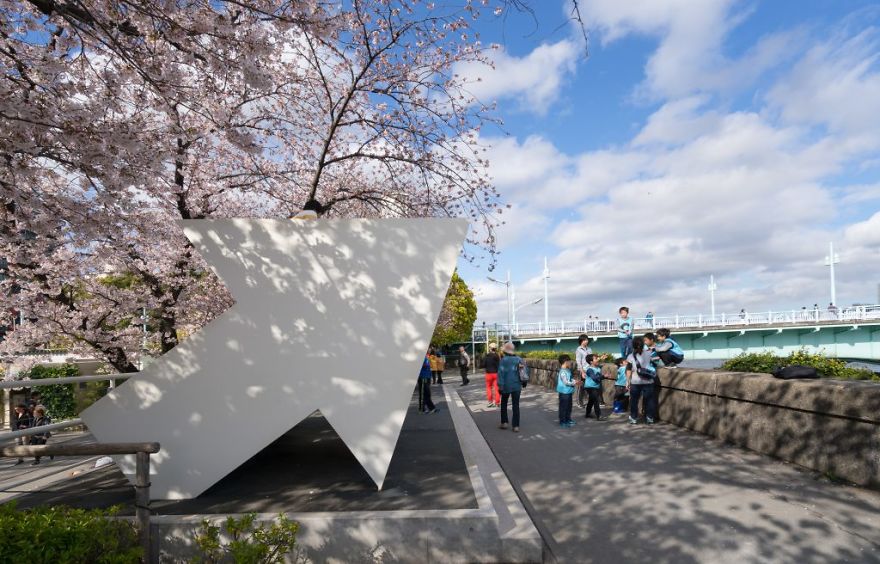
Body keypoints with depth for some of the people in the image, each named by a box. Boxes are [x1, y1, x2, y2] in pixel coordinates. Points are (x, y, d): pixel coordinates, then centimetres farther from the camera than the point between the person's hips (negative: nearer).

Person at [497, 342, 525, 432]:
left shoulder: (503, 360, -12)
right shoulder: (519, 359, 1)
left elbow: (501, 373, -15)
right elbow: (524, 371, 5)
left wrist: (500, 386, -11)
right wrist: (522, 383, 14)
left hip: (506, 386, -3)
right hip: (517, 386, 3)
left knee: (504, 404, 18)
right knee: (516, 405, 6)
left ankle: (504, 423, 18)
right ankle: (516, 426, 4)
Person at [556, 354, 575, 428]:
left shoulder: (568, 370, 8)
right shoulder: (563, 372, -22)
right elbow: (566, 382, -24)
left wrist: (575, 381, 0)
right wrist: (574, 383, -16)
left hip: (568, 392, 10)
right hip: (564, 392, -10)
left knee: (569, 406, 19)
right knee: (563, 407, 1)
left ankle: (568, 419, 33)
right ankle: (562, 422, 10)